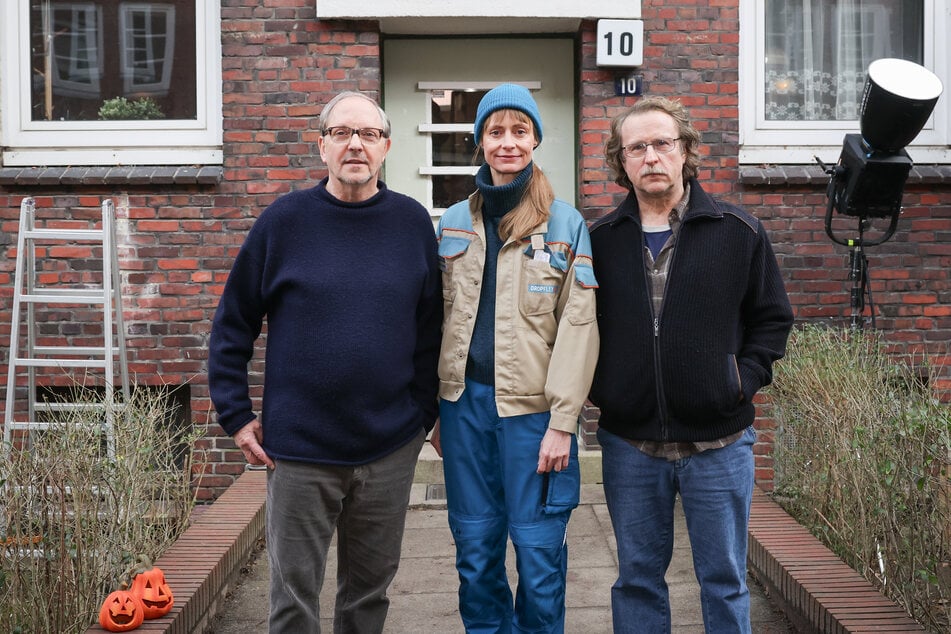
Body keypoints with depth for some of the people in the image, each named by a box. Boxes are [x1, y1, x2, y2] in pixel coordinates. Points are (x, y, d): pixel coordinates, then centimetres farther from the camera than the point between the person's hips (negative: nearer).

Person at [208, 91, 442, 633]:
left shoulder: (412, 222, 0)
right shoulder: (284, 220, -4)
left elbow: (430, 330, 6)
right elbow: (232, 326, 1)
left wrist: (425, 412, 4)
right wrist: (236, 416, -2)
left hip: (391, 448, 2)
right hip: (299, 450, -1)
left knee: (371, 590, 16)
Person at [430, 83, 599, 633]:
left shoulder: (566, 223, -1)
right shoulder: (455, 222, 10)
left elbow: (578, 326, -6)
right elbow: (442, 319, 14)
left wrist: (562, 422, -11)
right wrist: (438, 408, 11)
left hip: (532, 405, -3)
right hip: (466, 401, 4)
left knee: (539, 556, 1)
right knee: (475, 551, 11)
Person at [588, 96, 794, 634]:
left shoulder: (739, 232, 0)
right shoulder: (600, 241, 4)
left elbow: (773, 317, 6)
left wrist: (745, 378, -5)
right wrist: (598, 385, 0)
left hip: (719, 442, -1)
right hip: (629, 442, 2)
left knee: (725, 579, 10)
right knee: (638, 578, 13)